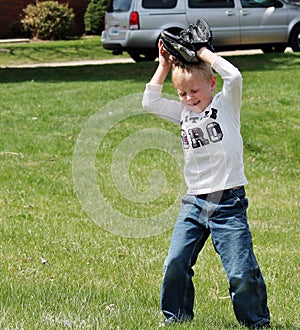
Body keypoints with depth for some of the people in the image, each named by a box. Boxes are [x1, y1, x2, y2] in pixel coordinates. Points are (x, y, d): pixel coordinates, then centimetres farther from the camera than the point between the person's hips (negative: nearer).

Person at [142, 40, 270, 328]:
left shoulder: (226, 104, 0)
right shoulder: (184, 113, 13)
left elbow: (234, 76, -17)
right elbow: (150, 102, 11)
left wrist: (204, 53, -7)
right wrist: (164, 66, 9)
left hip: (229, 202, -5)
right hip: (194, 203, 5)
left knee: (242, 272, -7)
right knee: (175, 263, -3)